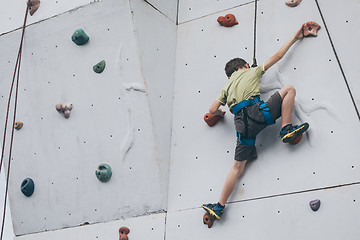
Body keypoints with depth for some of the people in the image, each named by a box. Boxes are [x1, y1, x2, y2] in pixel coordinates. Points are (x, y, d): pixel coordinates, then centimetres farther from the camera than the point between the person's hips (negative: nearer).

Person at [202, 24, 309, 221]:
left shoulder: (227, 87, 29)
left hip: (241, 122, 4)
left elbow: (213, 110, 20)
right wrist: (294, 38, 36)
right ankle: (286, 129, -4)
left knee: (238, 165, 8)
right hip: (257, 111, -4)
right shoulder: (252, 72, 21)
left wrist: (221, 113, 43)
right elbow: (277, 56, 26)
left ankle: (219, 206, 4)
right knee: (289, 89, 9)